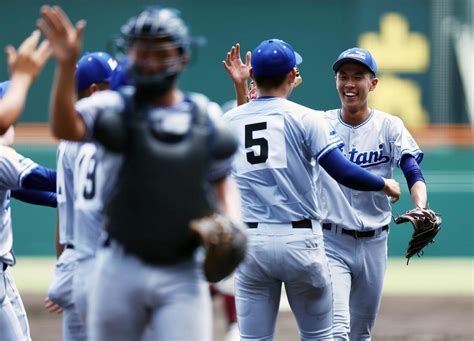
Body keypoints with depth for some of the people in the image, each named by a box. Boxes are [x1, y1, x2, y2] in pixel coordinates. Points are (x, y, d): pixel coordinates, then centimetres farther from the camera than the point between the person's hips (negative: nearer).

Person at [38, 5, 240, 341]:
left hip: (184, 275, 1)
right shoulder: (114, 108, -2)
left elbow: (222, 183, 16)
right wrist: (66, 64, -36)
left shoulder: (207, 116, 6)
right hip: (123, 271, 0)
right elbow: (65, 128, -23)